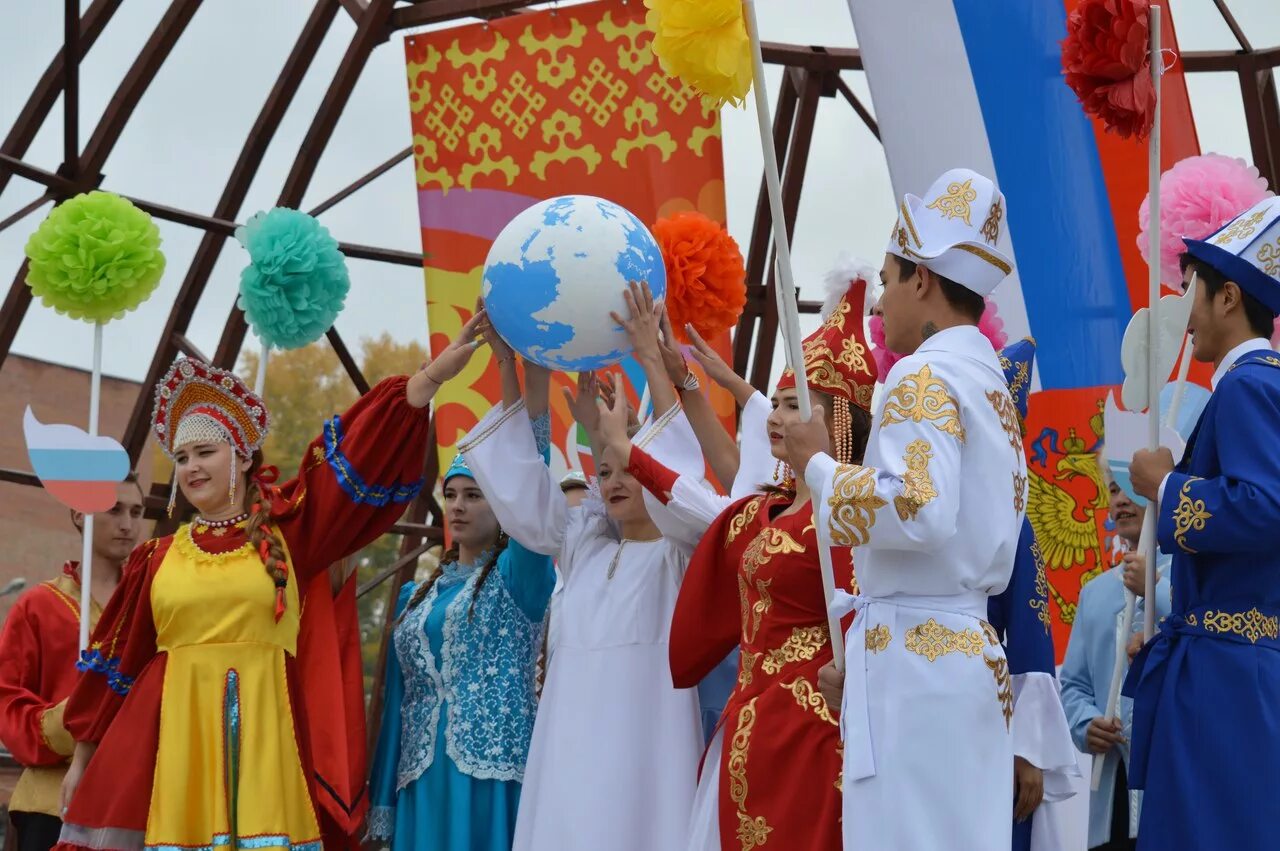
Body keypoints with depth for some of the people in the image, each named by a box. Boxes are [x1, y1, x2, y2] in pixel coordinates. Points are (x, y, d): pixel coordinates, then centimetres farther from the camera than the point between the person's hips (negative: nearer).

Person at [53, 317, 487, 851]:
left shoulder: (289, 532, 7)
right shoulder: (158, 559, 13)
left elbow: (363, 455, -1)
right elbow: (116, 663, 18)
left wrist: (436, 373, -9)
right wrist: (82, 760, 19)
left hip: (265, 733, -1)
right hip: (174, 737, 2)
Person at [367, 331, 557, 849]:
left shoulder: (518, 575, 2)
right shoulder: (419, 595, 17)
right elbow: (401, 697, 15)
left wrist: (510, 367, -20)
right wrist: (383, 805, 10)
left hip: (493, 769, -5)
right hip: (424, 779, 5)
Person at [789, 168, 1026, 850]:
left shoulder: (926, 375, -9)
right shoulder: (987, 379, 19)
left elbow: (918, 510, -24)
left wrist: (819, 466, -8)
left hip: (915, 658, -9)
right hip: (971, 653, 9)